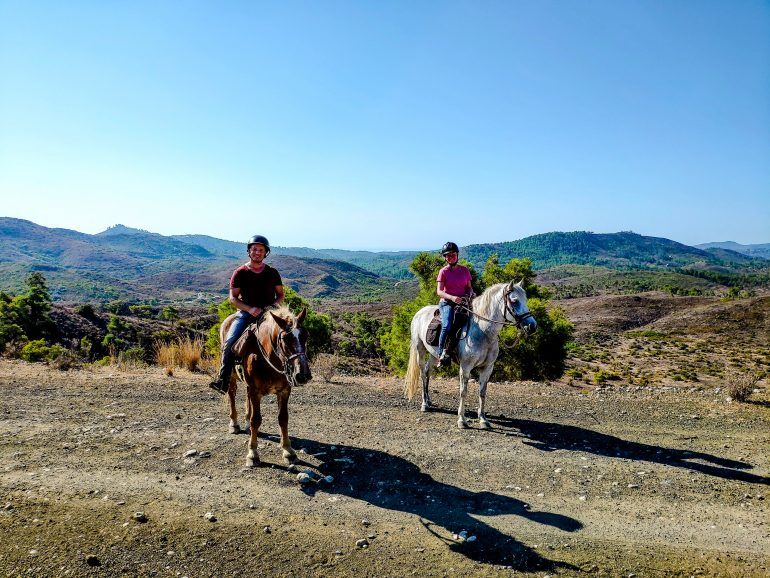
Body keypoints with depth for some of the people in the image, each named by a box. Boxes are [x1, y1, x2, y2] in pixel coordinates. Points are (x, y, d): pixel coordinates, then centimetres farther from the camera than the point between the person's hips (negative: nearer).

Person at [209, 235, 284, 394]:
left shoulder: (272, 273, 8)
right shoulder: (240, 273, 4)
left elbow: (281, 295, 14)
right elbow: (233, 298, 1)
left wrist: (274, 305, -9)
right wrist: (250, 309, -14)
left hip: (269, 313, 1)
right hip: (246, 312, -1)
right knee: (230, 341, -20)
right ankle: (223, 380, -15)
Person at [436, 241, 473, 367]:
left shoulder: (465, 270, 13)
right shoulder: (443, 271, 2)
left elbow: (469, 287, 21)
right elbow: (439, 291, -7)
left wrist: (470, 294, -4)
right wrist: (452, 297, -24)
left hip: (463, 302, 4)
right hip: (447, 303, -4)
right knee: (447, 326, -29)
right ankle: (442, 354, -24)